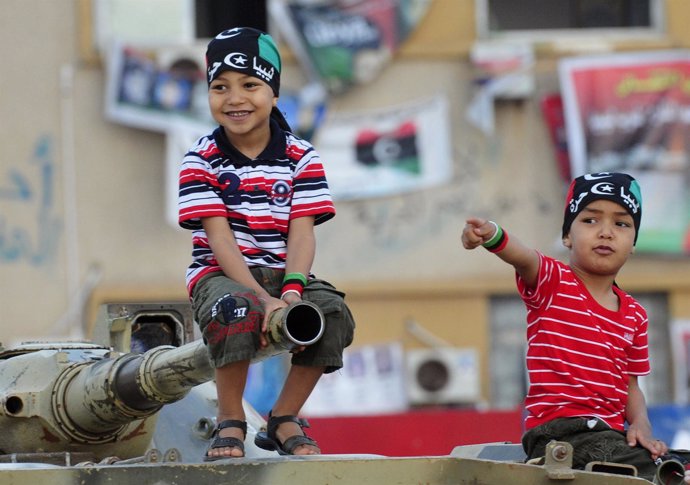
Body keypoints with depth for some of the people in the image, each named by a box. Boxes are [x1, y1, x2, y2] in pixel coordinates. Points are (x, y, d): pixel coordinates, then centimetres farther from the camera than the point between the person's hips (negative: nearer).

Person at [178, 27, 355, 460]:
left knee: (333, 312, -26)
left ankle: (284, 419, -6)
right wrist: (264, 299, -25)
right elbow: (220, 238, -12)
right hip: (221, 274, -3)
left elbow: (302, 232, -5)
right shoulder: (201, 160, -4)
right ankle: (230, 422, -17)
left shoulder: (301, 157, 3)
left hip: (283, 272, 3)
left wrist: (291, 291, -25)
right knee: (237, 310, -38)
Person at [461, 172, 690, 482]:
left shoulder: (634, 314, 16)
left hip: (610, 433, 7)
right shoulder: (551, 283, 0)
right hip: (559, 430, -7)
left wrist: (640, 424, -5)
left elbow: (630, 384, 17)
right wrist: (492, 235, -47)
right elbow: (524, 258, -24)